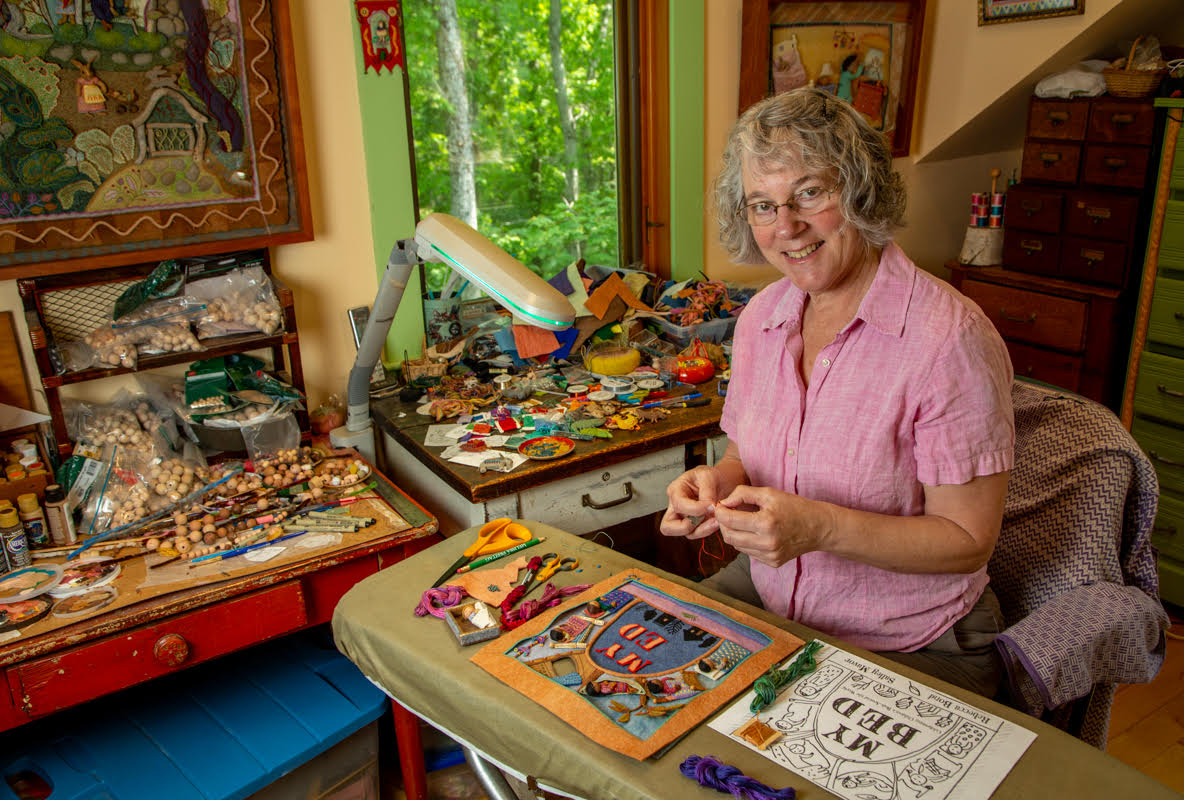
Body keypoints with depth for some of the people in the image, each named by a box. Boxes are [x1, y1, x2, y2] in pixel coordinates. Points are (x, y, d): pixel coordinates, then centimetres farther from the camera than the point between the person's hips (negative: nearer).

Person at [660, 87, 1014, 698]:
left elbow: (968, 540, -16)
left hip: (908, 648, -5)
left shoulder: (949, 338, -20)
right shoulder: (761, 318, 1)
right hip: (765, 595, 6)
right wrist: (719, 481, -12)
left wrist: (820, 527, -28)